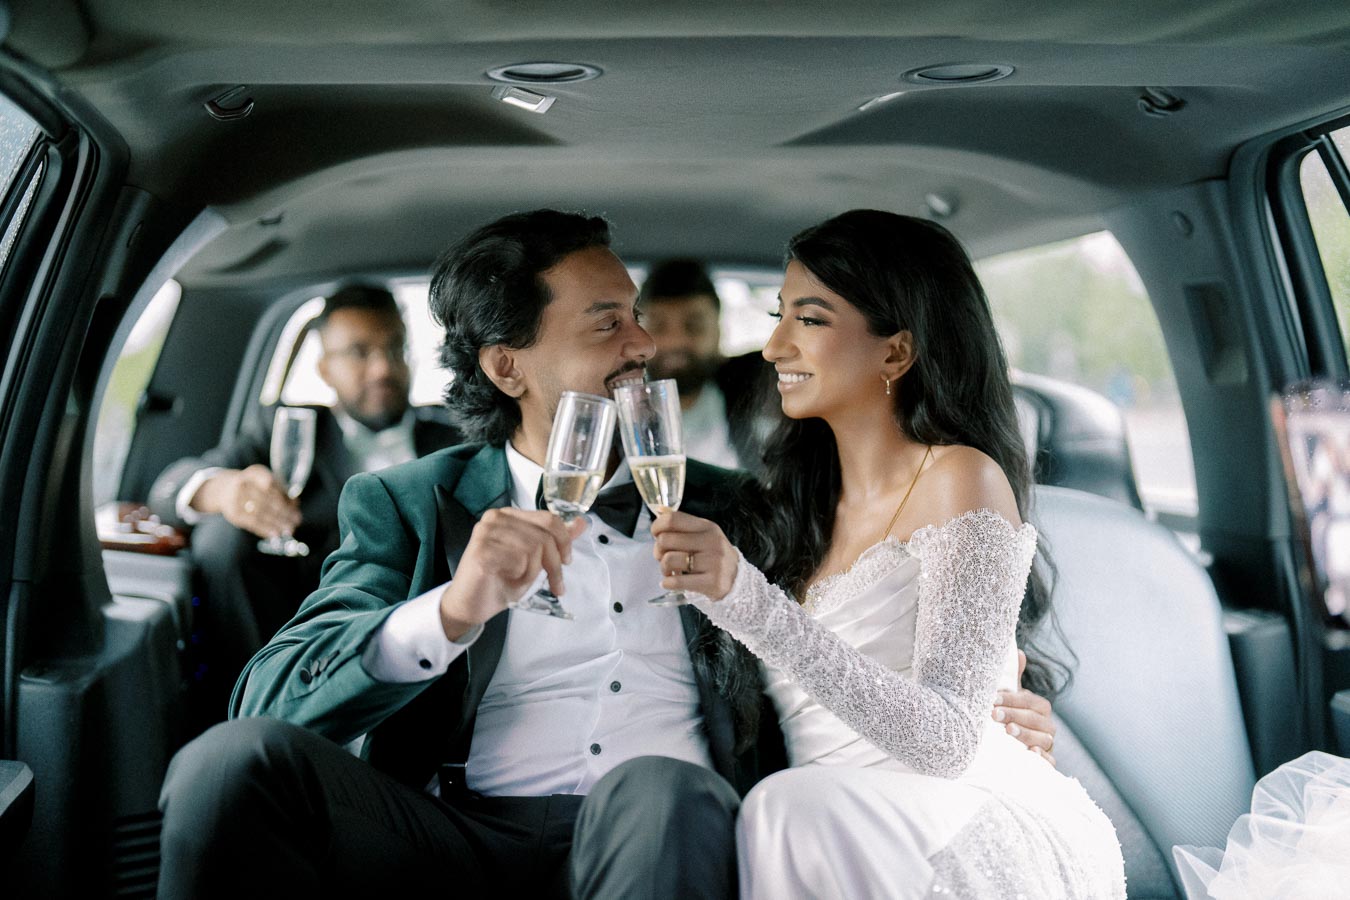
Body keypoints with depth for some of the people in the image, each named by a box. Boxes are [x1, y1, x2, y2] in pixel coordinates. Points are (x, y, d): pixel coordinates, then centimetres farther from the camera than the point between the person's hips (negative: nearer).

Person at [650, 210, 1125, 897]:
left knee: (793, 811, -33)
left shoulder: (960, 480, -8)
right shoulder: (804, 491, 12)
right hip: (826, 836, 5)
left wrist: (747, 598, -28)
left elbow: (947, 742, -20)